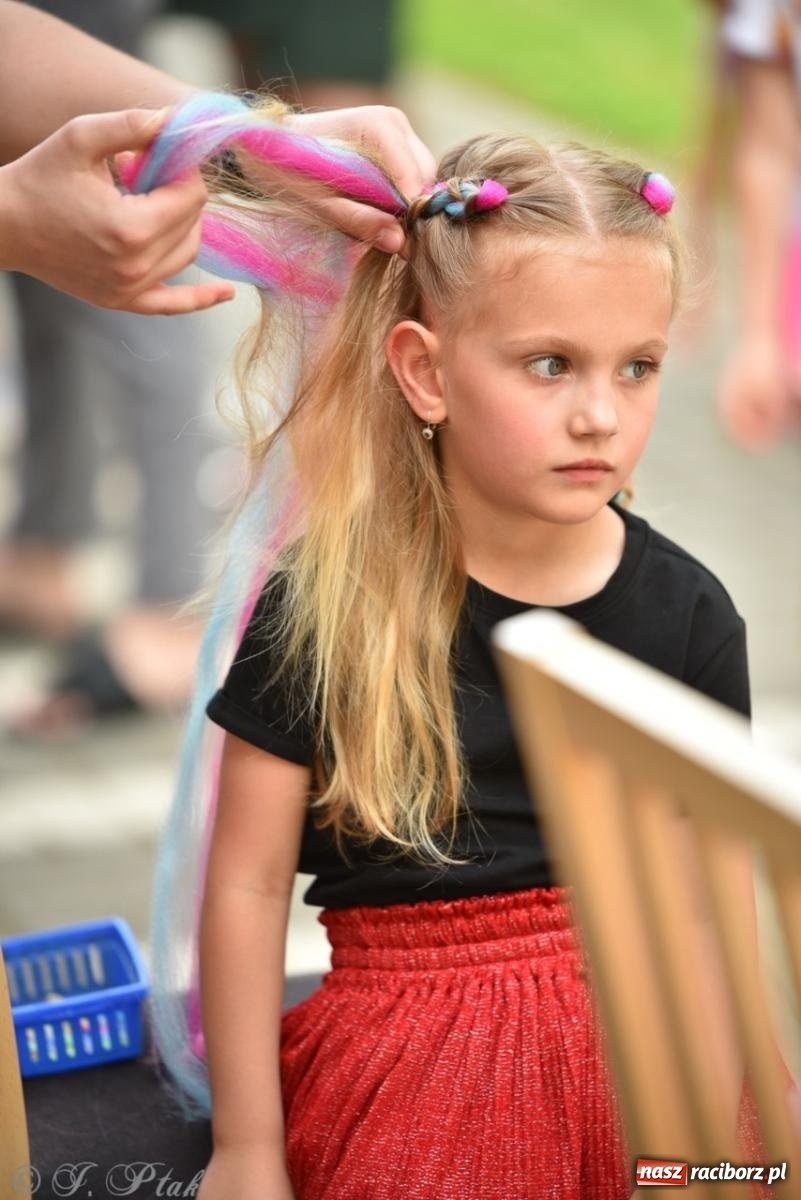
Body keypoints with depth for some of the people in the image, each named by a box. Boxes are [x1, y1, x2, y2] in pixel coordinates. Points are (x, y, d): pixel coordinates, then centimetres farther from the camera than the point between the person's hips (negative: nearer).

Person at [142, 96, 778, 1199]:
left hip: (641, 1052, 3)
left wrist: (743, 1098, 4)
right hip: (412, 1093, -2)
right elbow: (248, 883, -7)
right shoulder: (321, 608, -12)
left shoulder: (685, 611, -5)